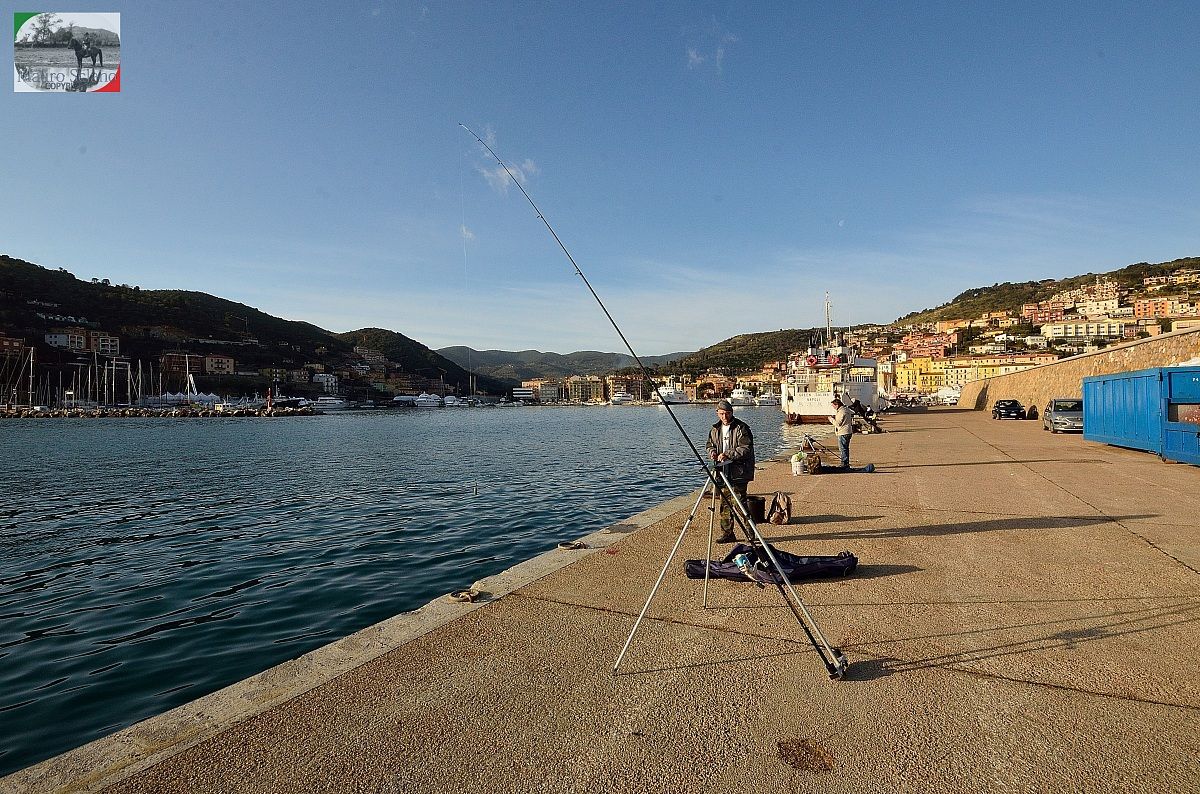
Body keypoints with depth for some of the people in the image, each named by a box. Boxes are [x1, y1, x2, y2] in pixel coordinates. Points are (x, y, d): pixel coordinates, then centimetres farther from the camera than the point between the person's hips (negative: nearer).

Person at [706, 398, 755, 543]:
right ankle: (727, 534, 16)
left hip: (738, 473, -6)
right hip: (722, 472, 6)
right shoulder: (715, 429, 13)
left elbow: (746, 449, -15)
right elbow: (710, 444, 24)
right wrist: (712, 452, 2)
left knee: (740, 502, -7)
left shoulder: (741, 428, -8)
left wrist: (728, 454, -22)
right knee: (725, 503, 9)